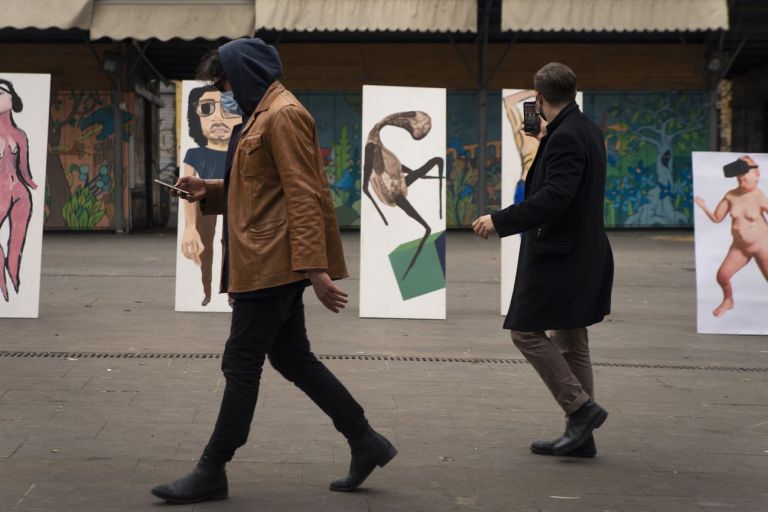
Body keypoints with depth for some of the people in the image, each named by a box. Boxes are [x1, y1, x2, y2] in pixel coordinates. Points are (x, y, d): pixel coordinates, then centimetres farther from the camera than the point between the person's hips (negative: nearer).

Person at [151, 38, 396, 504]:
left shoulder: (284, 115, -13)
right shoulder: (263, 116, 18)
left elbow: (303, 195, -20)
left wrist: (315, 268, -24)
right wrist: (209, 190, 10)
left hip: (273, 264, -10)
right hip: (271, 265, 10)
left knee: (241, 365, -3)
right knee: (293, 358, 14)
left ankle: (212, 474, 6)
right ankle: (366, 443, 19)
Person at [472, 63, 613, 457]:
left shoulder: (565, 137, -19)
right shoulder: (586, 131, 12)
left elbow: (553, 198, -28)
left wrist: (501, 220, -25)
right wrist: (545, 142, 21)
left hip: (557, 255, -10)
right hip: (581, 255, 10)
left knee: (526, 332, -3)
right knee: (569, 340, 13)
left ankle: (581, 408, -4)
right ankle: (581, 436, 17)